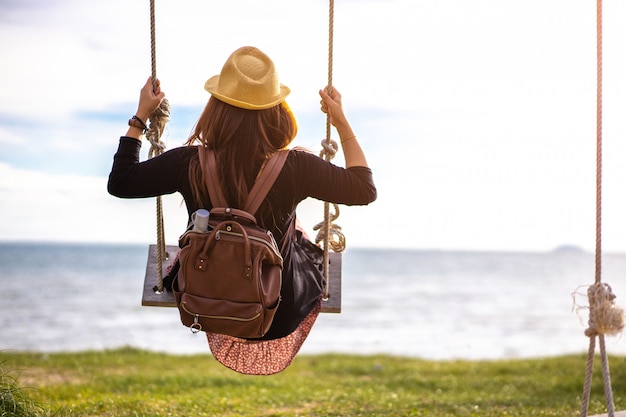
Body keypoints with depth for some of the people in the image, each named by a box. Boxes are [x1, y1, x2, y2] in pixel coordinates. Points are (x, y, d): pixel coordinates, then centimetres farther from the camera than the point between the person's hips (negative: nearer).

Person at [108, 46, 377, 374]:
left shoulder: (189, 165, -25)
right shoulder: (295, 169, -28)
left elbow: (119, 183, -8)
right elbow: (364, 189, -12)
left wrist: (140, 116, 0)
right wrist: (341, 122, -5)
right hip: (280, 317, -1)